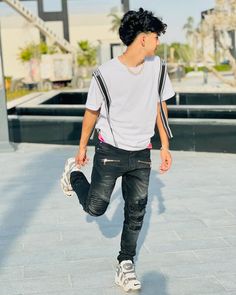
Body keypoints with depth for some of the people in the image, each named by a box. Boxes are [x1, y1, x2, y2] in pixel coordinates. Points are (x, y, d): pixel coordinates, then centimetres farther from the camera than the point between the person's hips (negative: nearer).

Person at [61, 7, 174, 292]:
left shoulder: (156, 66, -2)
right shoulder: (105, 73, -15)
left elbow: (160, 106, 8)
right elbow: (92, 112, -2)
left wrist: (165, 146, 7)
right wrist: (82, 147, 7)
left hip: (141, 154, 4)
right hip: (110, 151, -4)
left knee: (136, 213, 5)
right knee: (95, 207, 1)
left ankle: (126, 264, 22)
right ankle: (74, 172, 30)